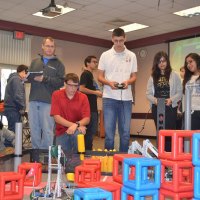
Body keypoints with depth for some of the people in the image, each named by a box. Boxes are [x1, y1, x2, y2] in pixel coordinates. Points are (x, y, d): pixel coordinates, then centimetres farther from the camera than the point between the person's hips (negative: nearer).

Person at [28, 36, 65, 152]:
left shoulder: (58, 64, 9)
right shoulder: (35, 62, 21)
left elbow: (61, 82, -4)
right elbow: (28, 76, 14)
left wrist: (44, 79, -12)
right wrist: (31, 77, -9)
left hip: (48, 101, -4)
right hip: (33, 100, 4)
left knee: (47, 130, -3)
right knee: (34, 129, 7)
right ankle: (35, 152, 16)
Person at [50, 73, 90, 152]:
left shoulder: (83, 97, -4)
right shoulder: (56, 95, -6)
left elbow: (87, 119, -9)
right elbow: (56, 117, -12)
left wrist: (76, 125, -29)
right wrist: (72, 124, -22)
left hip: (77, 129, 0)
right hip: (61, 131, 0)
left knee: (77, 133, -33)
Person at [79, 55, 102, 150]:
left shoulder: (90, 75, 20)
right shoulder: (85, 74, -9)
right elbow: (81, 89, -20)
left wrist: (98, 93, 13)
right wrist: (95, 92, -14)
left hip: (93, 107, 10)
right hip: (89, 107, -10)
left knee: (93, 130, 14)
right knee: (90, 130, -8)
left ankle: (88, 150, 21)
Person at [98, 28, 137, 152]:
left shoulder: (132, 56, 8)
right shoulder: (105, 55, 4)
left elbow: (134, 76, 11)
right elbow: (100, 77, 5)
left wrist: (128, 82, -12)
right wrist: (109, 83, -16)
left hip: (126, 98, 2)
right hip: (109, 98, -1)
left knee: (125, 132, 7)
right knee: (109, 130, -1)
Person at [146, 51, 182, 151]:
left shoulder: (174, 75, 2)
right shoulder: (152, 77, 9)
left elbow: (179, 92, 0)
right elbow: (148, 93, 6)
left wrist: (171, 99, -17)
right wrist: (154, 100, -13)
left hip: (170, 107, -3)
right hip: (156, 108, 3)